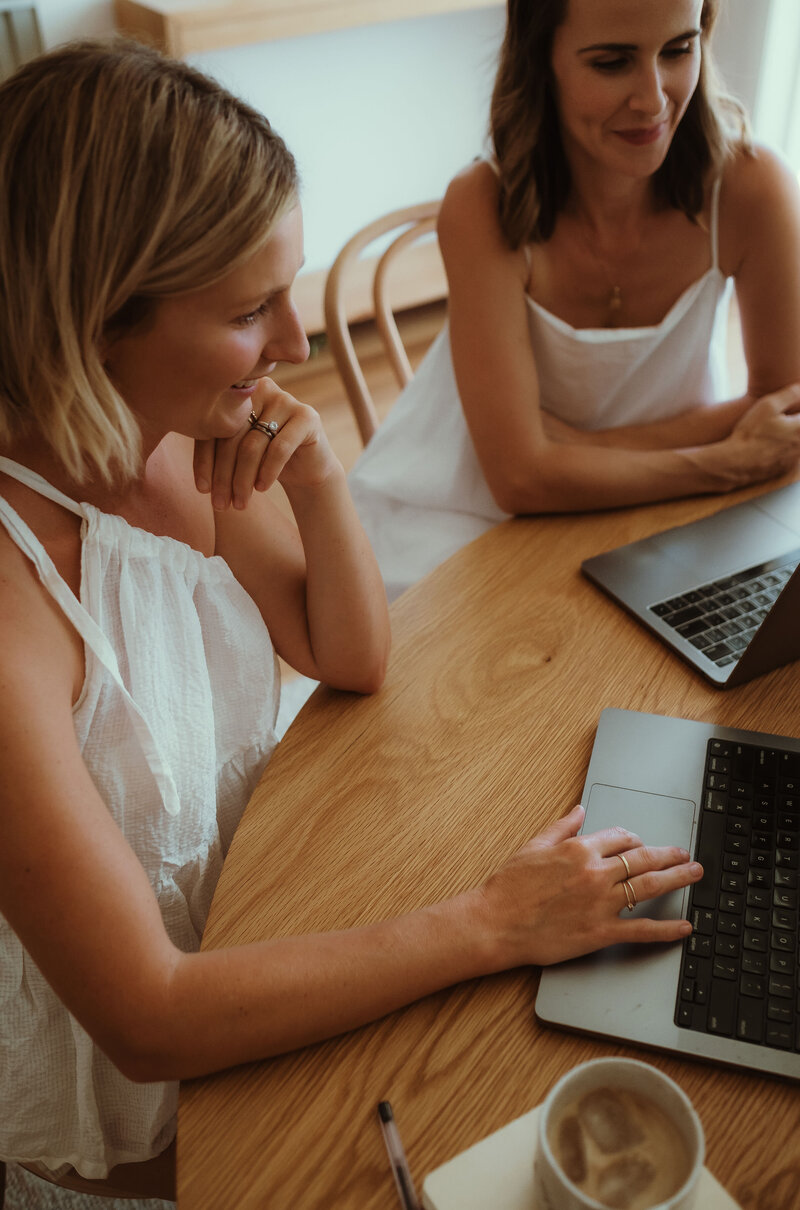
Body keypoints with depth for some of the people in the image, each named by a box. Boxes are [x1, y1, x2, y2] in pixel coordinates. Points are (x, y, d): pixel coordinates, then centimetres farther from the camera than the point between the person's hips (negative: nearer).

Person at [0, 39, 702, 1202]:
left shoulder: (175, 446, -13)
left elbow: (353, 657, -1)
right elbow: (148, 1020, -30)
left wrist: (317, 475, -20)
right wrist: (491, 923, -27)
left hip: (238, 932, 5)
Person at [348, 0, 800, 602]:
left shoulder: (750, 187, -20)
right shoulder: (485, 207, -24)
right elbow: (523, 476, -26)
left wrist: (577, 447, -21)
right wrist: (731, 463, -24)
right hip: (468, 514, -4)